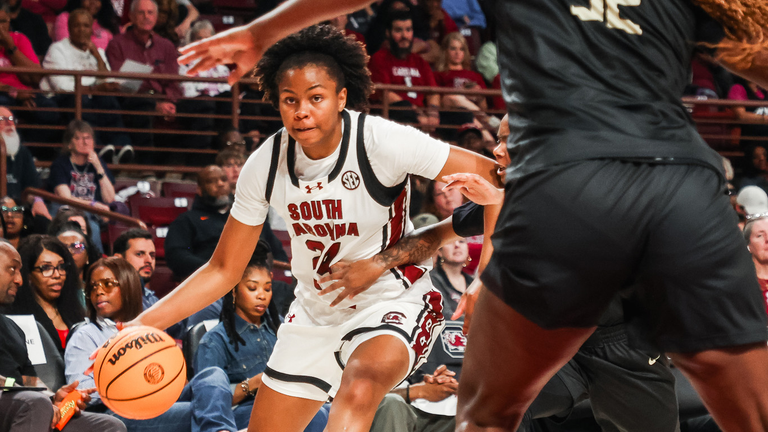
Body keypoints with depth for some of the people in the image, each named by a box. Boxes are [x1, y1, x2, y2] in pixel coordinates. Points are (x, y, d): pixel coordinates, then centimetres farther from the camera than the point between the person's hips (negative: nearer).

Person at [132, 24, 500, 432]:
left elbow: (491, 178, -19)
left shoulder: (381, 142, -22)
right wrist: (145, 324, -11)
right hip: (315, 313, 6)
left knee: (359, 389, -36)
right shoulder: (265, 164, -9)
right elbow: (223, 269, -1)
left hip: (391, 303, -5)